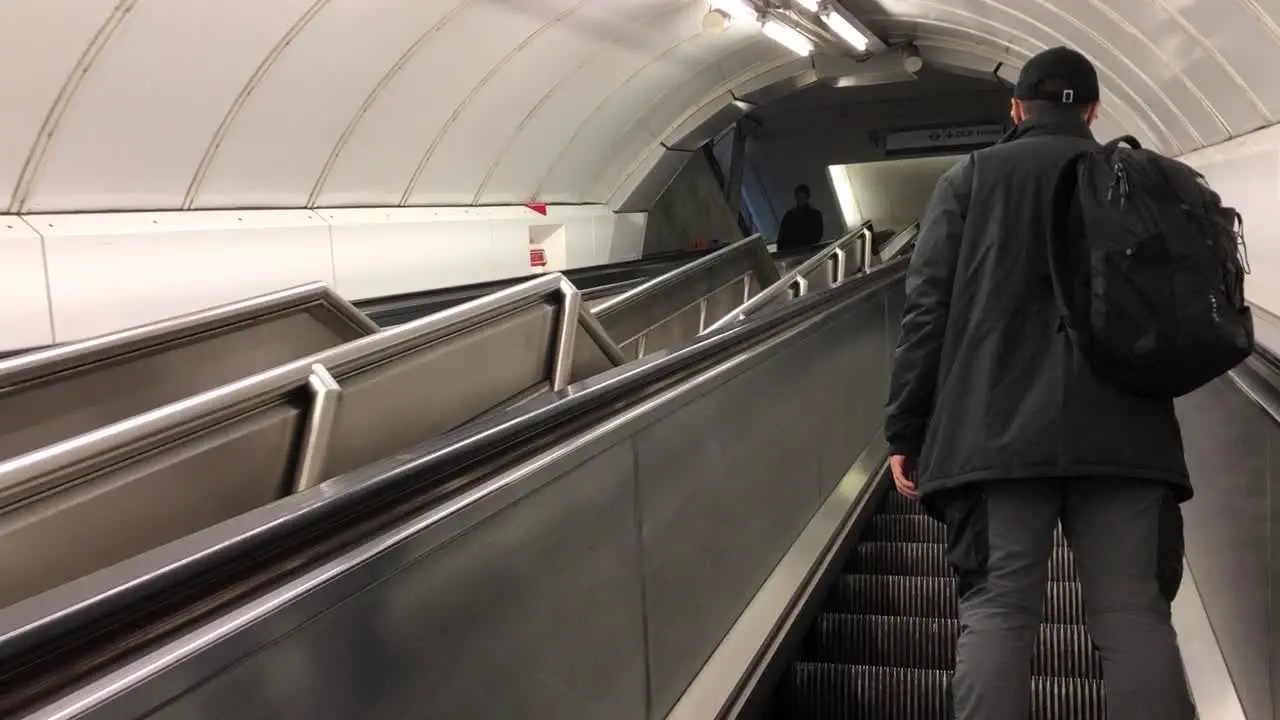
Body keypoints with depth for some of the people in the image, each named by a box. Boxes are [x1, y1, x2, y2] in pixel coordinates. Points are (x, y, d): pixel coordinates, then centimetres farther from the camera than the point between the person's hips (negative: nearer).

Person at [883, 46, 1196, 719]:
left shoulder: (970, 177, 11)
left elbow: (927, 308, 3)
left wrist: (905, 431, 4)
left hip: (997, 430, -1)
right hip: (1123, 432, 2)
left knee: (996, 614, -3)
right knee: (1134, 615, 1)